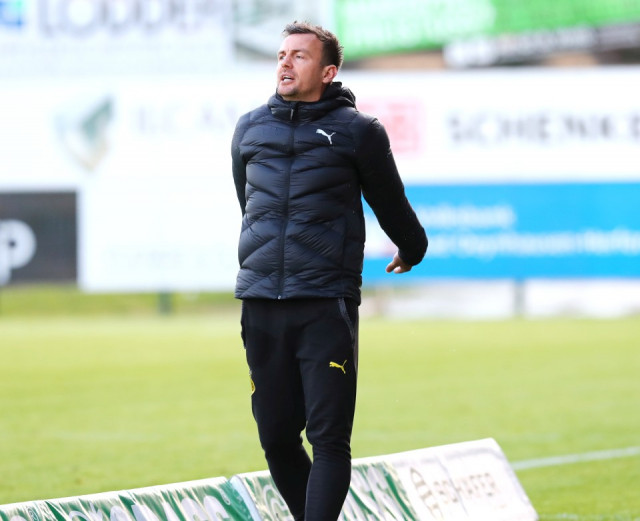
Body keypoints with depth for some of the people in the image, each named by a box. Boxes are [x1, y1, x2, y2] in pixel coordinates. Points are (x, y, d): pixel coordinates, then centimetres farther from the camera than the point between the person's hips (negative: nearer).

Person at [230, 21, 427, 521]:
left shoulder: (356, 132, 0)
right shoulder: (250, 129, 12)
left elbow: (390, 203, 16)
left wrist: (412, 252, 31)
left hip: (327, 307, -4)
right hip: (261, 307, 4)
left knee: (329, 438, -8)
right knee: (276, 437, 6)